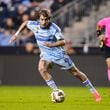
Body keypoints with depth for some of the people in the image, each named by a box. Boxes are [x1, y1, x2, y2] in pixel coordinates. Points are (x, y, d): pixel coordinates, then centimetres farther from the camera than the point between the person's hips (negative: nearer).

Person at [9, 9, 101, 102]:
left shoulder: (54, 28, -21)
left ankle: (93, 91, 18)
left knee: (75, 72, 3)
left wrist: (51, 44, -37)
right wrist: (17, 34, 8)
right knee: (42, 69, -28)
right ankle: (57, 92, -22)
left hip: (58, 53, -4)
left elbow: (63, 42, -22)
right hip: (46, 55, 4)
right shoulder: (35, 25, -10)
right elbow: (25, 23, 11)